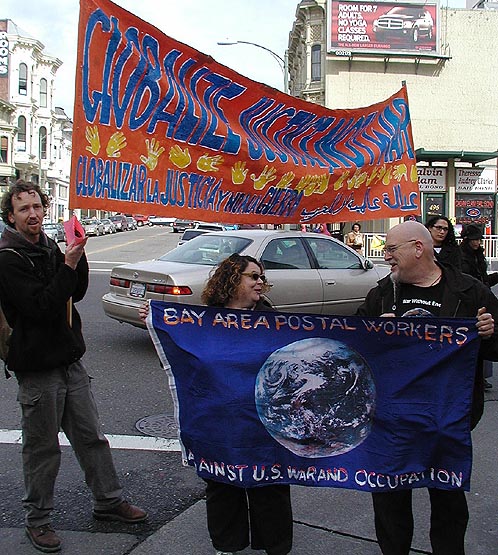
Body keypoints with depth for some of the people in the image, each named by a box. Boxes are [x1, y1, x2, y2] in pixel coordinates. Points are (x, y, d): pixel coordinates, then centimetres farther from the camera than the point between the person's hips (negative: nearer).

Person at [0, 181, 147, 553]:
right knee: (42, 448, 6)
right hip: (37, 368, -7)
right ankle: (38, 520, 24)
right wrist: (69, 265, -24)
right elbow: (40, 306, -23)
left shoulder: (49, 247, 10)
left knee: (91, 436, 15)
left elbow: (76, 293, 10)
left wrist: (78, 258, -5)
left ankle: (109, 501, 30)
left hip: (70, 361, 7)